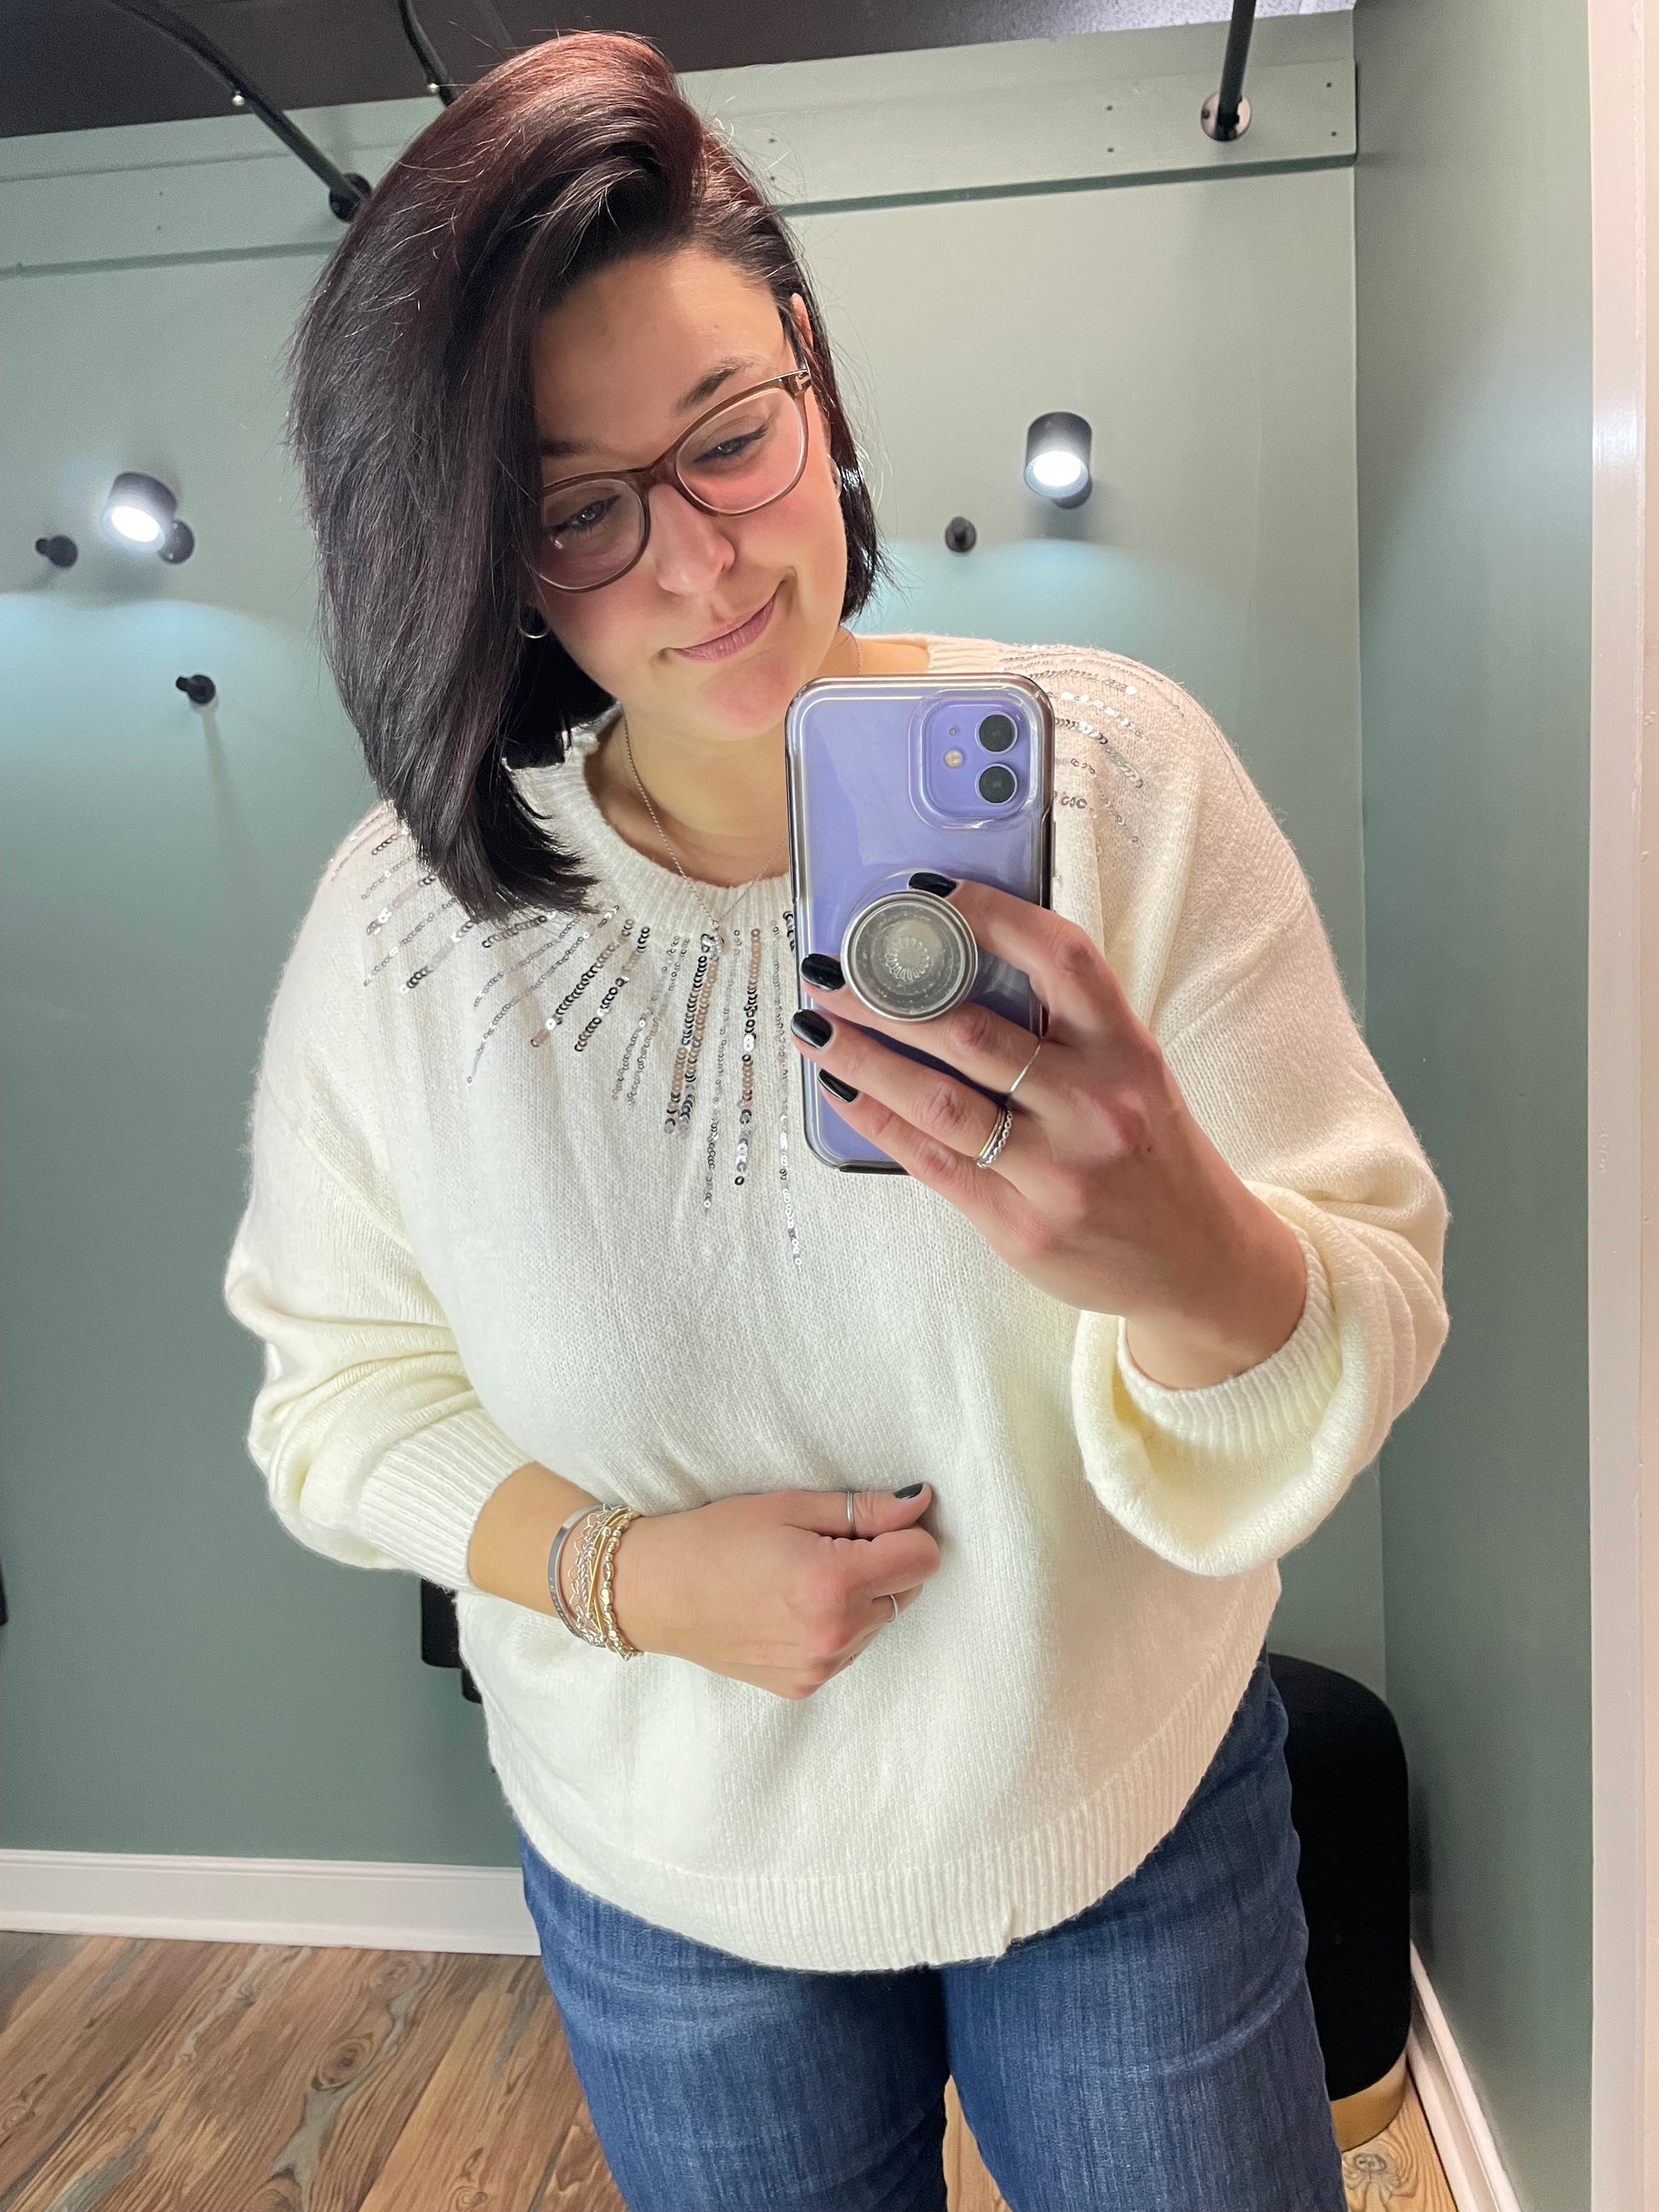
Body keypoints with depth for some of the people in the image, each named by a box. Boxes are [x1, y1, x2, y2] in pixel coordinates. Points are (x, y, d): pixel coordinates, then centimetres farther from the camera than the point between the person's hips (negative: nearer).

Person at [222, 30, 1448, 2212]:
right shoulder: (405, 922, -15)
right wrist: (628, 1570, -21)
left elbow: (1377, 1320, -18)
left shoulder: (1117, 769, -18)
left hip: (1141, 1804, 0)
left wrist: (1191, 1253, -41)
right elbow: (340, 1392, -4)